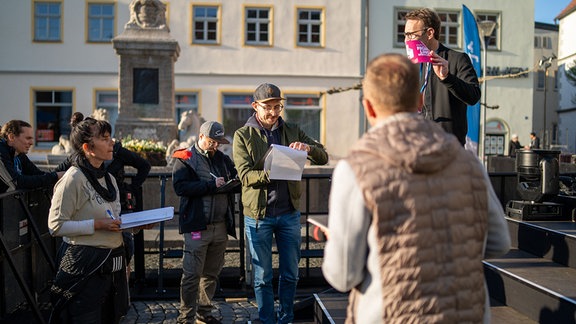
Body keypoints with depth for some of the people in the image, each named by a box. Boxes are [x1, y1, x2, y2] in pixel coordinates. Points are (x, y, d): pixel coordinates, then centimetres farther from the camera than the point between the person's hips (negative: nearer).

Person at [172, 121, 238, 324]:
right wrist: (211, 185, -18)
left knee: (212, 273, 14)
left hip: (221, 226, 6)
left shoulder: (222, 159, 15)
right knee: (192, 274, -1)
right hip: (197, 226, -5)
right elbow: (180, 187, -15)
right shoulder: (185, 159, -2)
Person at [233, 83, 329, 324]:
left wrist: (308, 148, -19)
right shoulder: (243, 135, -1)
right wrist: (268, 173, -31)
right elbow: (245, 175, -12)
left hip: (289, 213, 3)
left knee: (290, 274, 12)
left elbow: (323, 158, 2)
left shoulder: (292, 131, 7)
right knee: (262, 277, 7)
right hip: (258, 215, -3)